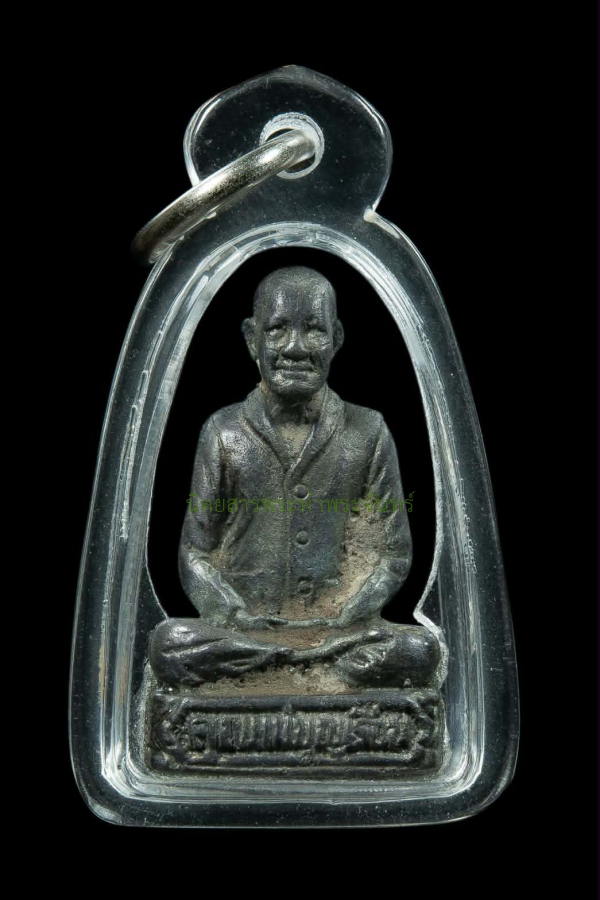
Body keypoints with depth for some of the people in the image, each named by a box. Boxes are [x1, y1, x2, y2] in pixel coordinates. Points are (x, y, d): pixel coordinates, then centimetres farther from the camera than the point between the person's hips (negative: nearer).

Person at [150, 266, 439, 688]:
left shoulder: (367, 432, 5)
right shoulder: (224, 432, 5)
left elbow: (394, 554, 6)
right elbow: (195, 554, 5)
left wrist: (344, 621, -10)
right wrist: (238, 618, -12)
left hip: (343, 630, 0)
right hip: (247, 630, 0)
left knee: (419, 649, -28)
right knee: (169, 642, -29)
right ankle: (334, 662, -18)